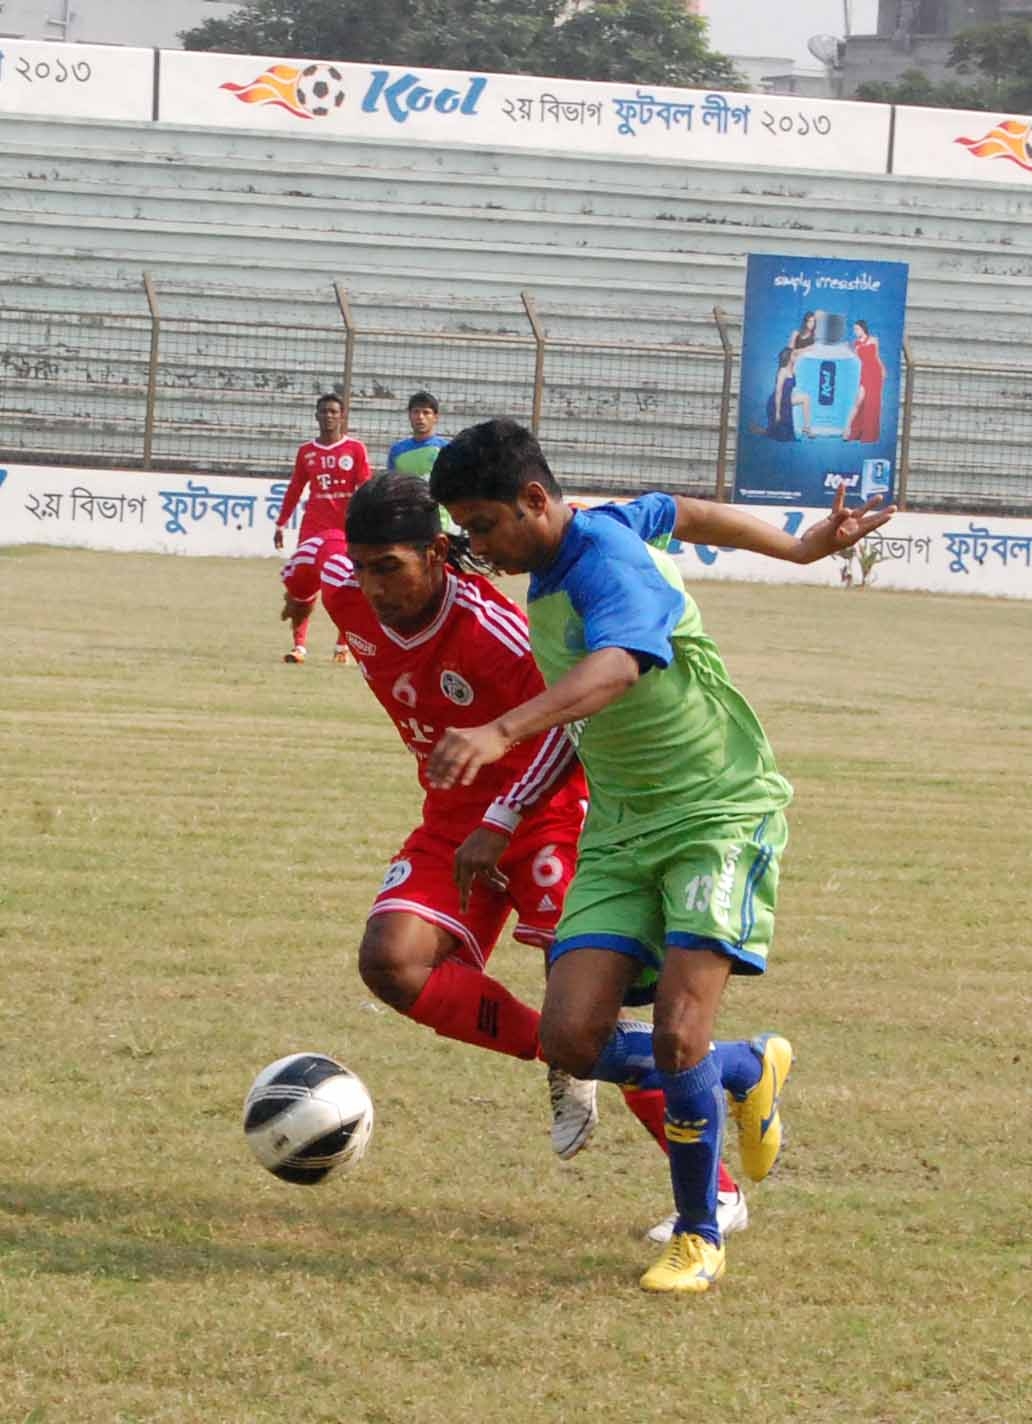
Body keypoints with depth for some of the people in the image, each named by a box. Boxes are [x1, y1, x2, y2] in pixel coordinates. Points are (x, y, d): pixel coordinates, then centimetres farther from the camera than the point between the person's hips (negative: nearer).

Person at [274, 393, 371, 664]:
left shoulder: (355, 449, 1)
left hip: (346, 528, -2)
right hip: (313, 527, 2)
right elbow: (294, 490, 15)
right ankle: (299, 645, -7)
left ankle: (343, 646, 15)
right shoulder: (306, 452, 9)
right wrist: (281, 524, 12)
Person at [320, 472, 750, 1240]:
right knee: (390, 960, -18)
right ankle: (561, 1064, 1)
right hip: (452, 821, 6)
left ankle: (718, 1190, -3)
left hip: (545, 813, -6)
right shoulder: (345, 594, -11)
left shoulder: (490, 627, -29)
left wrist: (502, 822, -28)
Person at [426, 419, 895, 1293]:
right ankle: (749, 1072, 20)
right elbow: (686, 514, 22)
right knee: (574, 1040, -9)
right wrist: (801, 549, 33)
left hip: (720, 815, -8)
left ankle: (699, 1237, 3)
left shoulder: (609, 566, -24)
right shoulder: (600, 527, 4)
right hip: (620, 830, 8)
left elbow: (614, 668, -46)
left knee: (677, 1035, -20)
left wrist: (501, 732, -62)